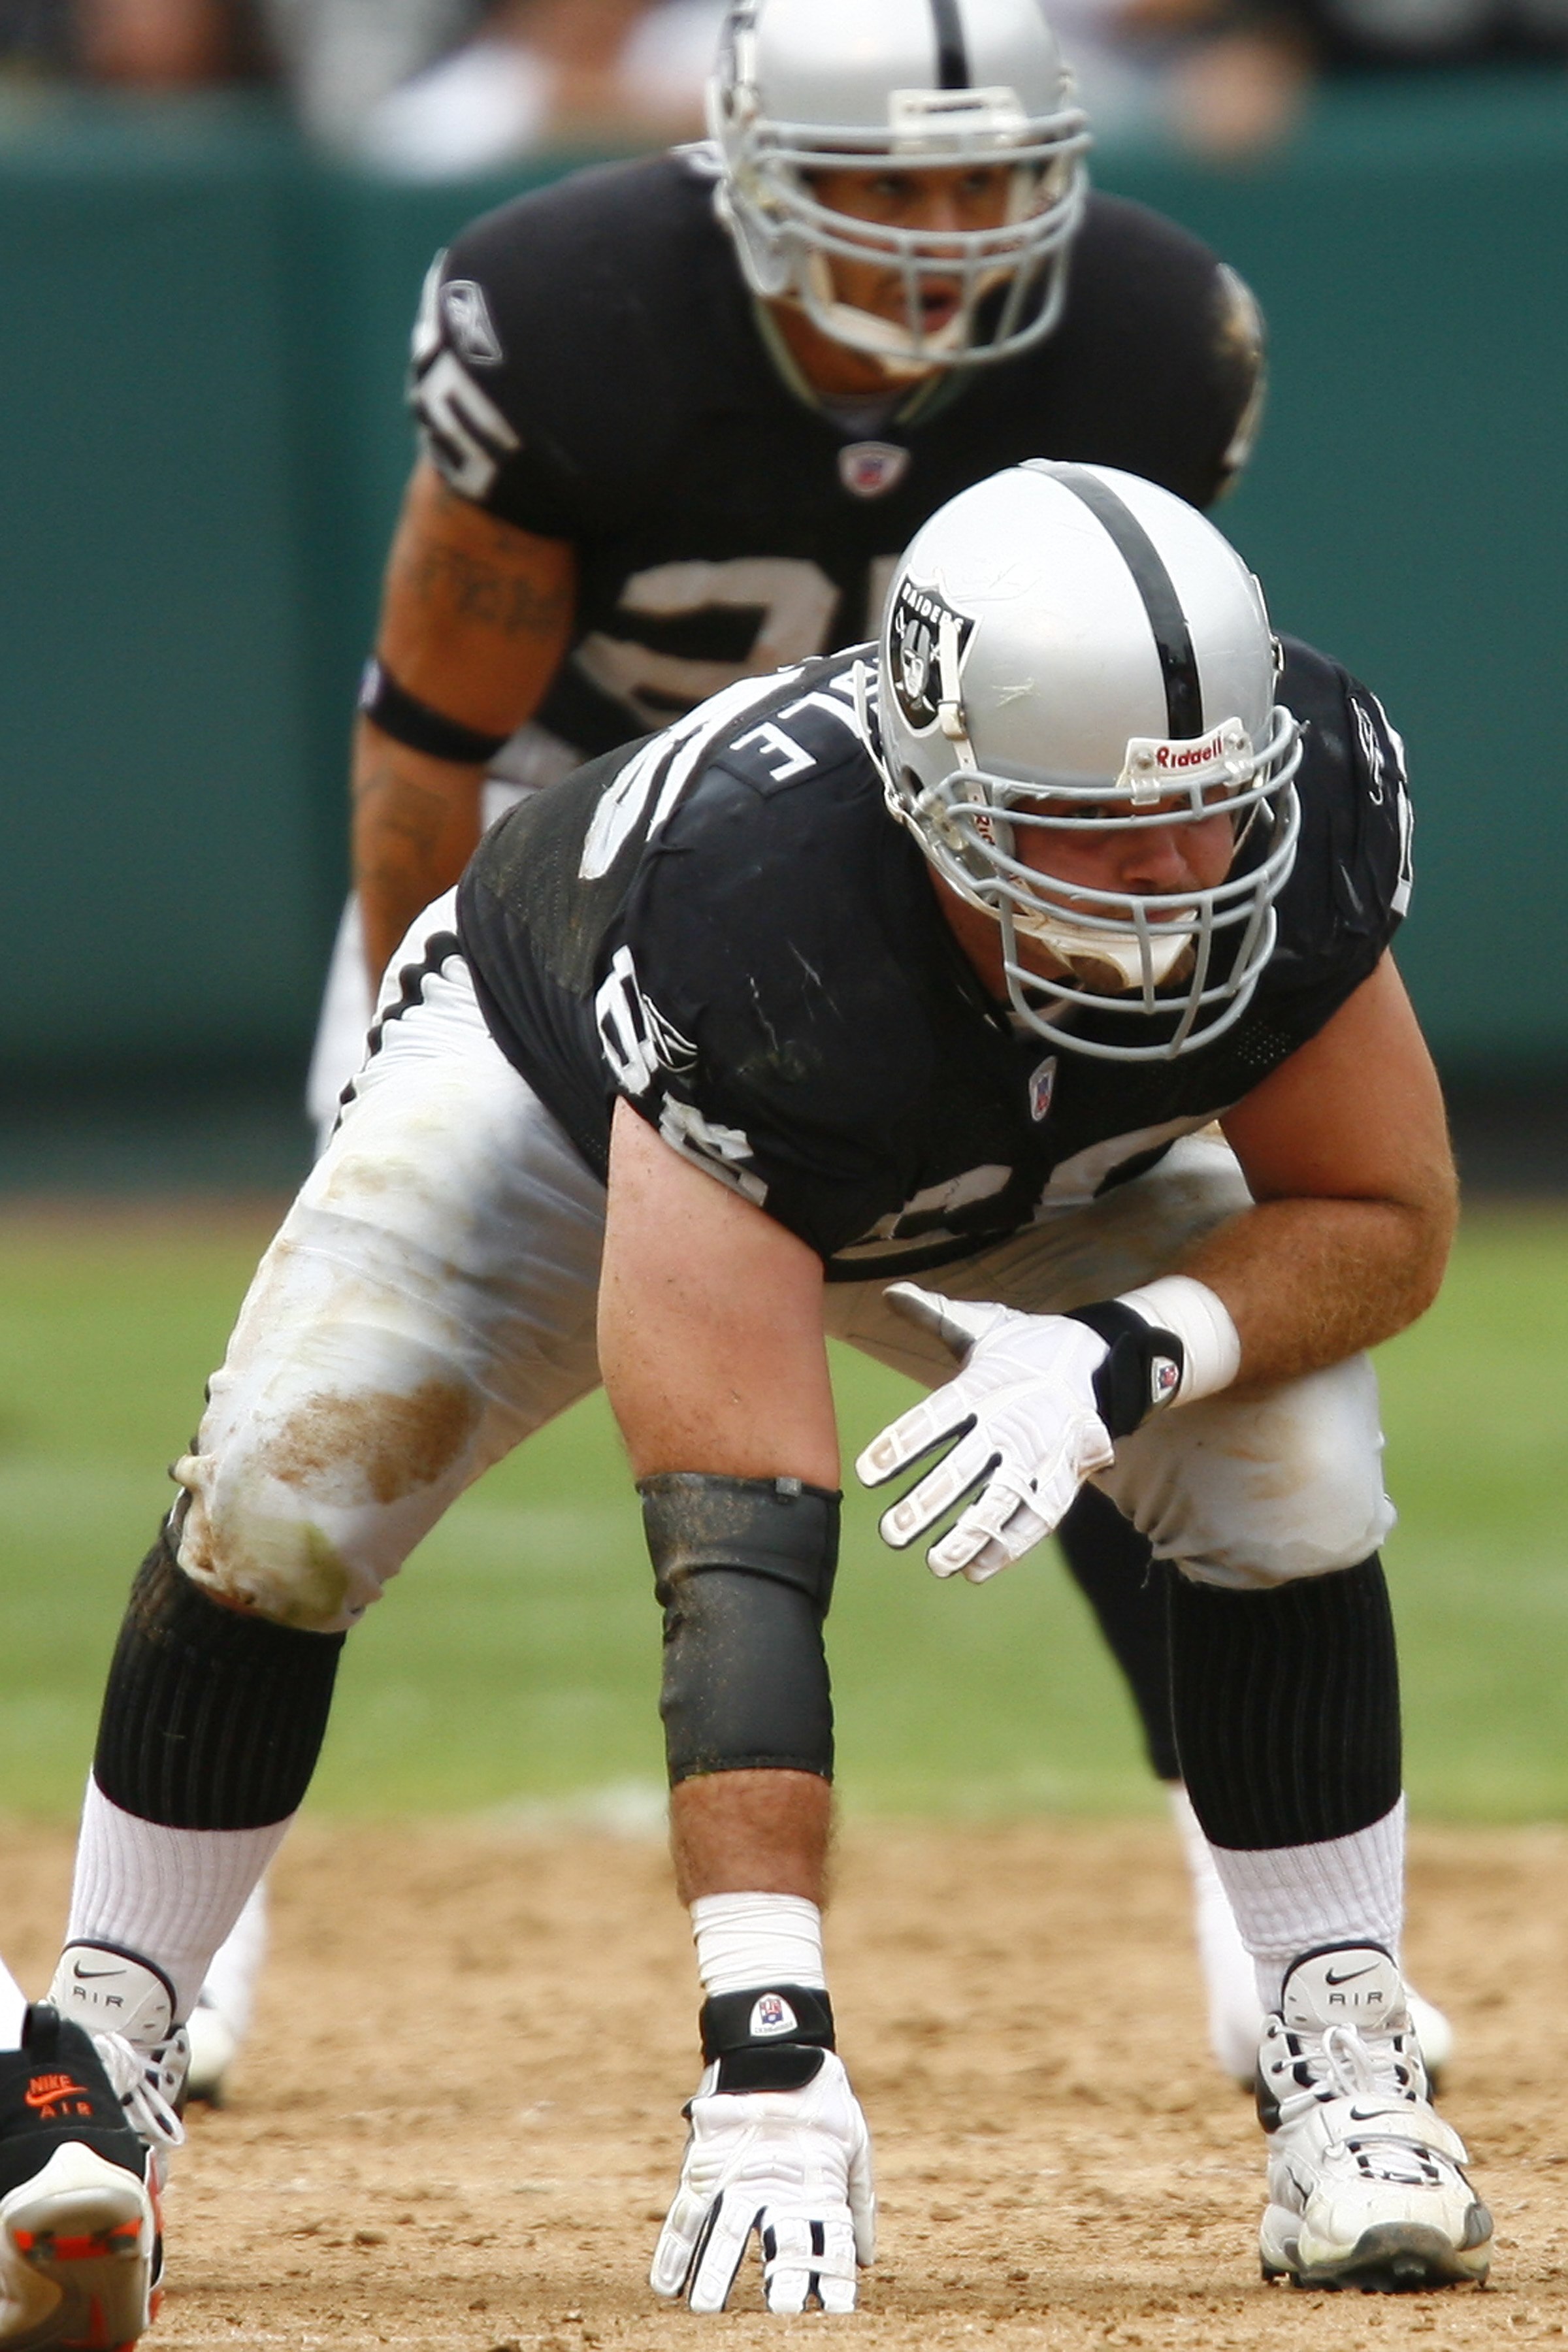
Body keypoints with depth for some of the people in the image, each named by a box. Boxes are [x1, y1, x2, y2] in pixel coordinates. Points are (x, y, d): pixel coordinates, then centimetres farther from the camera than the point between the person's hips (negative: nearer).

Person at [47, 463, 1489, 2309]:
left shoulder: (1302, 804, -37)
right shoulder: (767, 927, -48)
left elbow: (1386, 1221, -20)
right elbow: (734, 1540, -51)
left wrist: (1122, 1357, -41)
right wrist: (766, 2035, -58)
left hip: (1035, 1178, 3)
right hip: (562, 1093, -3)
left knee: (1290, 1462, -21)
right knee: (278, 1490, -21)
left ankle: (1342, 2071, -7)